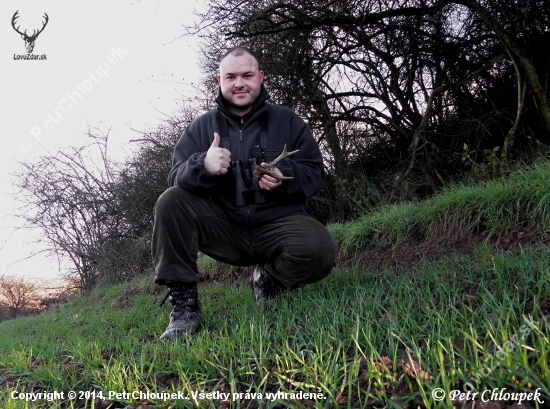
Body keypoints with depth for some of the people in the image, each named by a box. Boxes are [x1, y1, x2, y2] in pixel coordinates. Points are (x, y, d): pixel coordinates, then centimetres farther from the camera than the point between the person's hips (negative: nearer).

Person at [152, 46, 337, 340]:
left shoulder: (287, 121, 8)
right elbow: (177, 178, -3)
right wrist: (203, 166, -27)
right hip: (224, 228, 1)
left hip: (277, 221, -1)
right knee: (170, 201, -21)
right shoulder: (201, 127, 9)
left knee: (320, 250, -31)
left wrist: (284, 176, -21)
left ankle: (268, 281, 5)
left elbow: (314, 173, 2)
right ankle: (184, 306, -14)